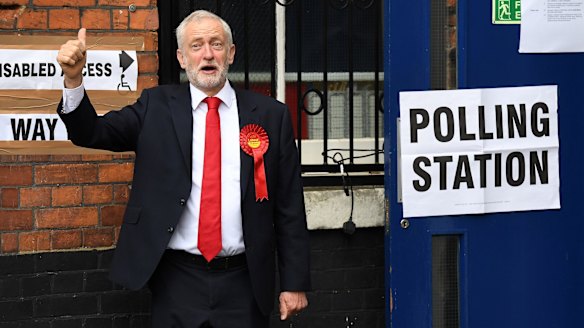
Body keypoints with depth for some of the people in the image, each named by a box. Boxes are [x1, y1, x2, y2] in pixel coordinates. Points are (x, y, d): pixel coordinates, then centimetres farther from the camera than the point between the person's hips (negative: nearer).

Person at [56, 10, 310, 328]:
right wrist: (73, 78, -21)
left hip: (243, 284, 0)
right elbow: (91, 133, -2)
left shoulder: (271, 115, 3)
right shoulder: (157, 106, 5)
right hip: (177, 281, 0)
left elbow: (289, 206, 3)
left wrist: (295, 283, 2)